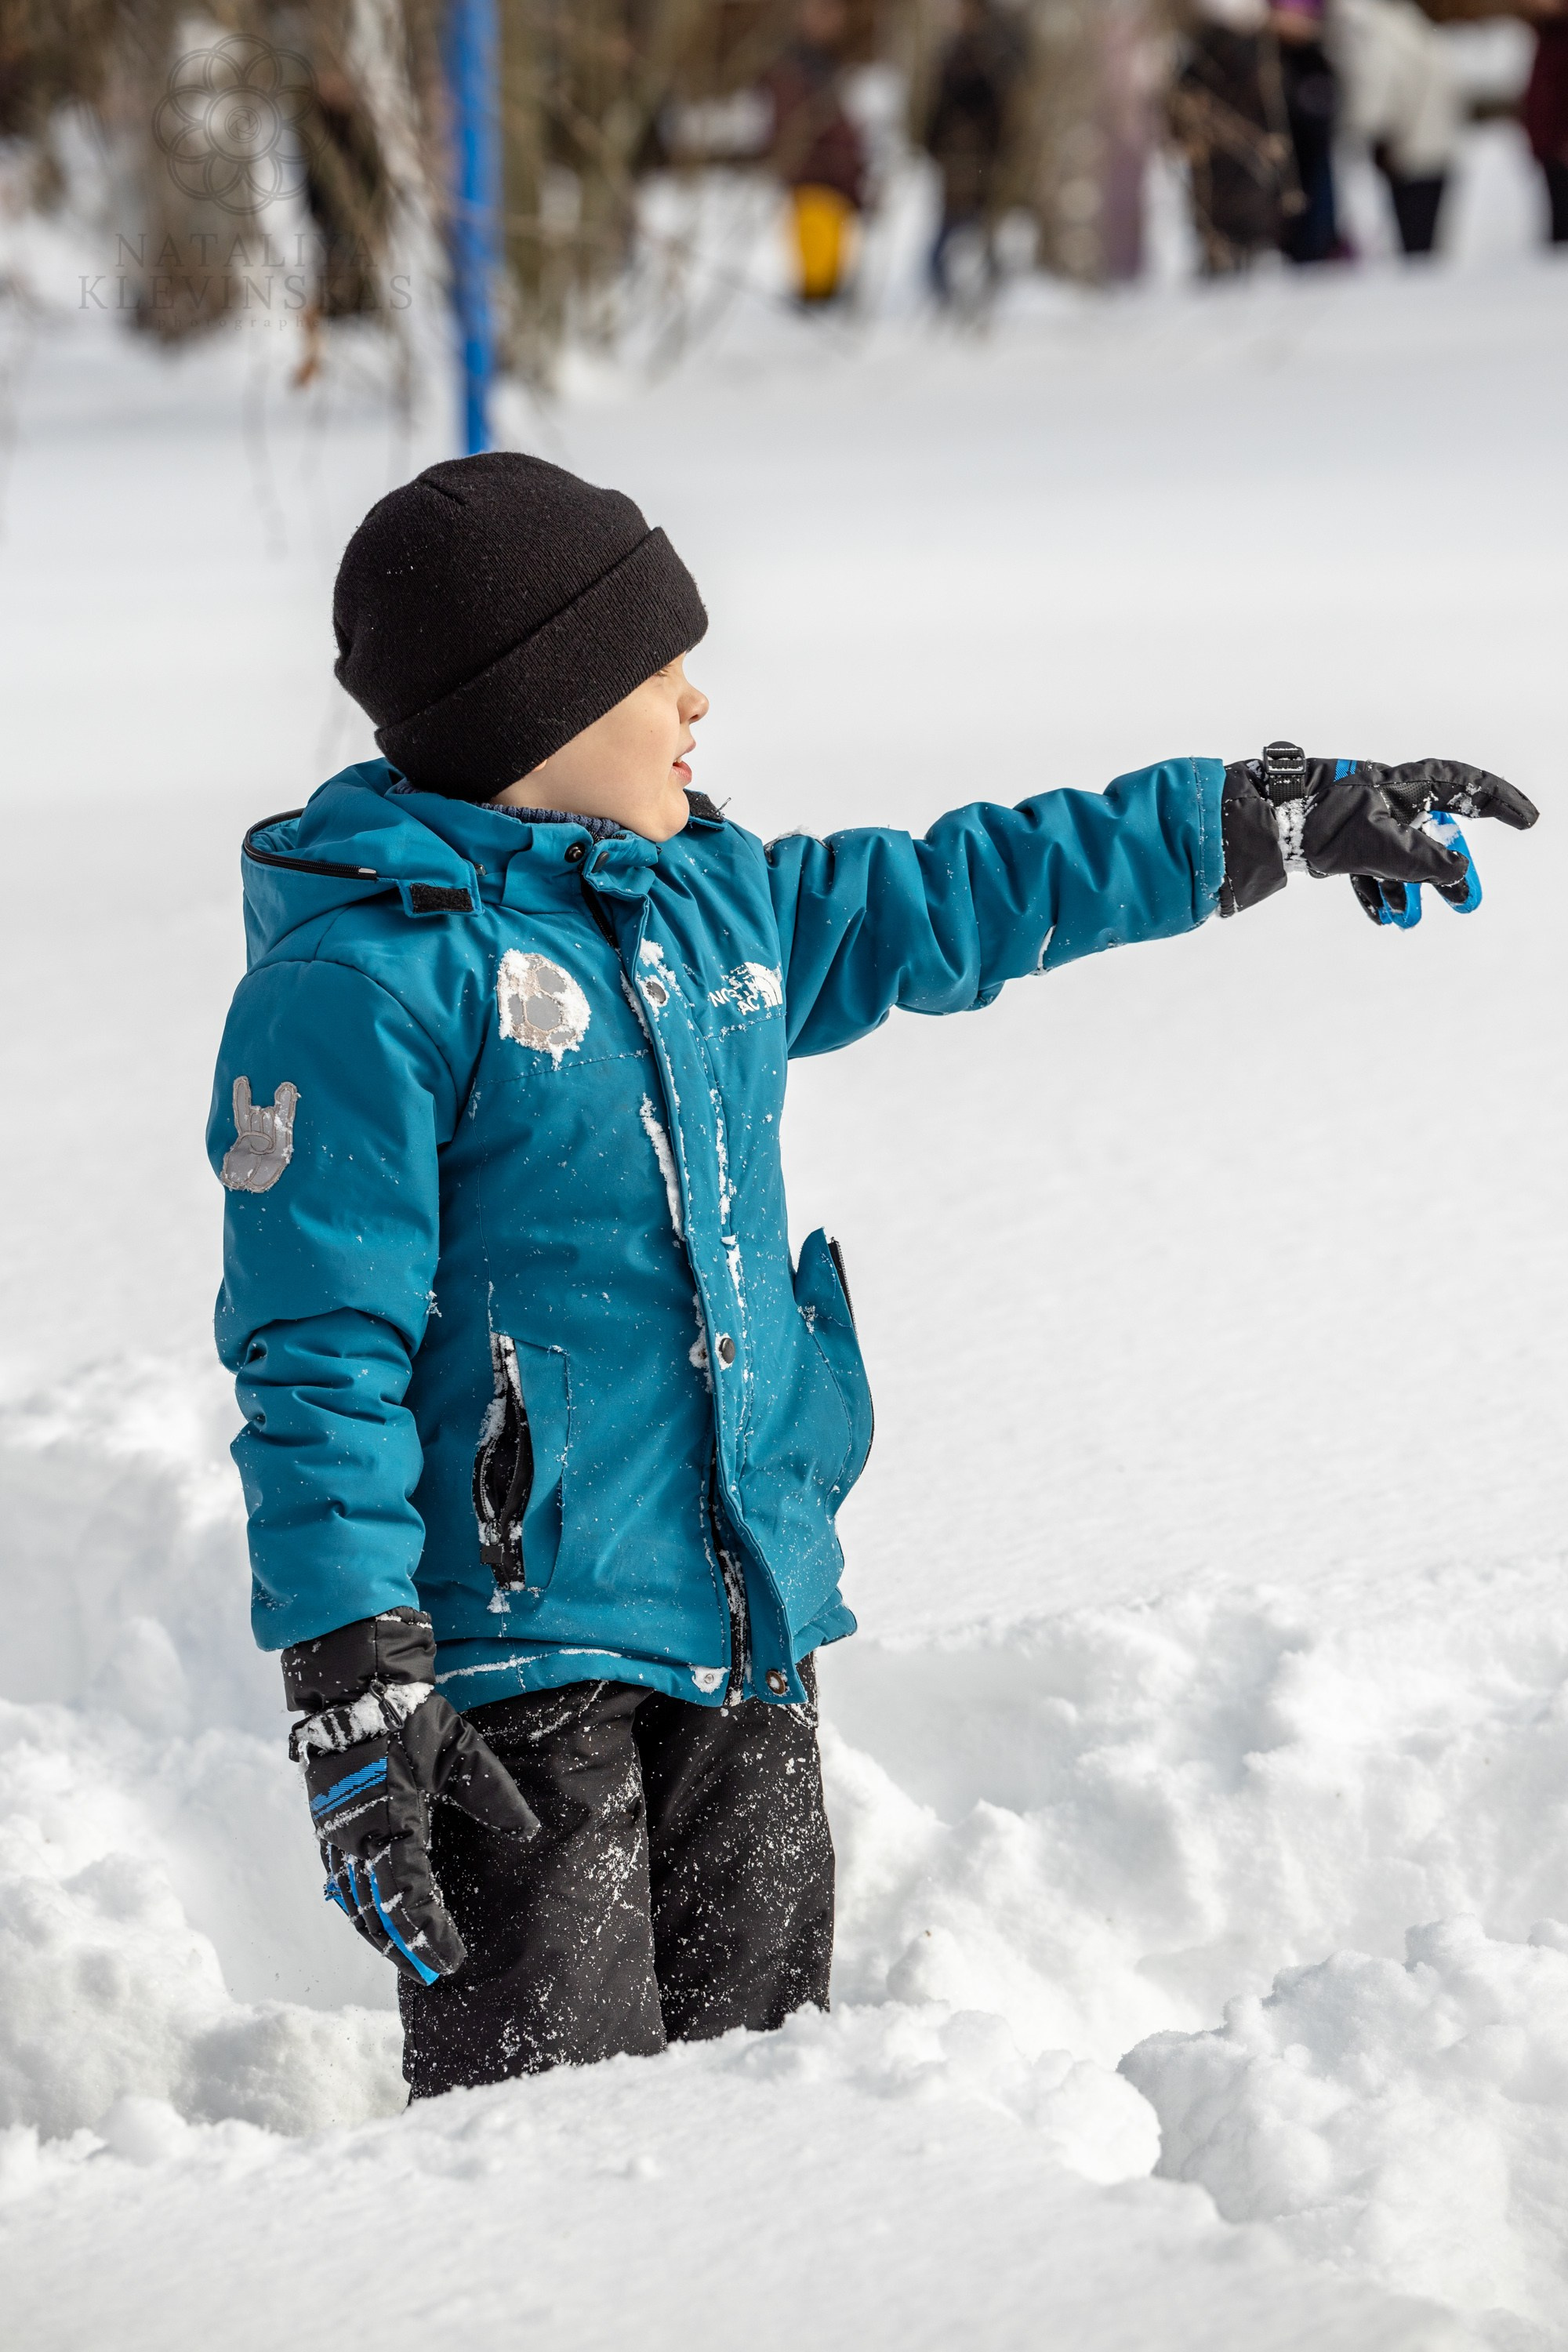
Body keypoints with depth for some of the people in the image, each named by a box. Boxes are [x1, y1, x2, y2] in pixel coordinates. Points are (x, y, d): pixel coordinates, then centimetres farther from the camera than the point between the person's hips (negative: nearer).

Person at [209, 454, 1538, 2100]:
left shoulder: (714, 908, 11)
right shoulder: (364, 982, -13)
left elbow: (959, 901, 25)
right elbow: (320, 1358, -15)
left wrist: (1277, 819, 27)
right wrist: (351, 1689, -19)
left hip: (746, 1635, 8)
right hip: (516, 1647, -8)